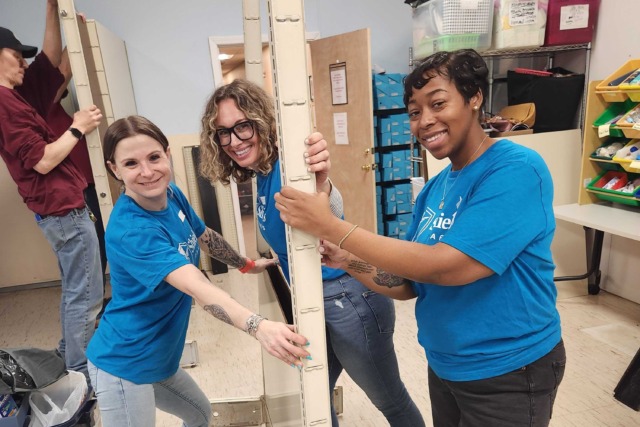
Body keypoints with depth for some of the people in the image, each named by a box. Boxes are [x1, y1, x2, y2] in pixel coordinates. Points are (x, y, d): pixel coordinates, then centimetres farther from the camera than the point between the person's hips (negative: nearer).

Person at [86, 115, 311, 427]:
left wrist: (247, 264, 21)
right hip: (124, 364, -8)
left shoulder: (171, 194, -6)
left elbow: (205, 237, 13)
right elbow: (197, 287, -44)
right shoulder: (130, 231, -31)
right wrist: (260, 328, -56)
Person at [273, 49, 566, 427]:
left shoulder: (517, 170, -21)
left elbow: (446, 267, -30)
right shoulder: (435, 188, 0)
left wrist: (330, 226, -29)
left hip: (507, 372, -6)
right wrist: (349, 262, -15)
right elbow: (410, 284, 2)